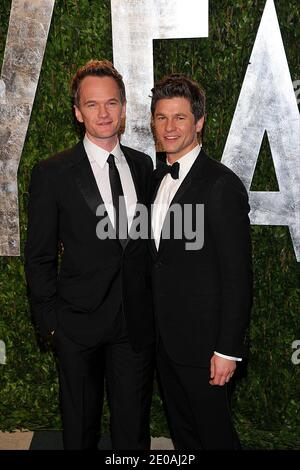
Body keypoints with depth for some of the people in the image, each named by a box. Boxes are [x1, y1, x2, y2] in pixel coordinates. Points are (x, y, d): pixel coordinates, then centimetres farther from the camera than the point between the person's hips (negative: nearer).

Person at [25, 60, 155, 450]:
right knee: (80, 427, 17)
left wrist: (155, 305, 7)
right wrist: (50, 319, -6)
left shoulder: (142, 165, 5)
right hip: (80, 323, -2)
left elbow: (148, 238, 10)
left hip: (138, 322, 3)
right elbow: (39, 257, -3)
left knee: (133, 428, 16)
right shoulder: (52, 173, -7)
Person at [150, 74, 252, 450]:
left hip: (201, 339, -7)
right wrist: (153, 327, 12)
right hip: (164, 335, 7)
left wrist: (228, 349, -17)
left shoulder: (222, 185, -18)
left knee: (214, 432, 10)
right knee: (181, 429, 22)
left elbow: (237, 275, -18)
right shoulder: (156, 178, 7)